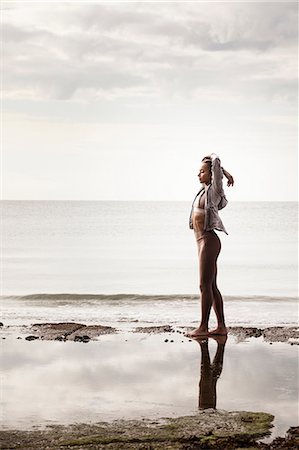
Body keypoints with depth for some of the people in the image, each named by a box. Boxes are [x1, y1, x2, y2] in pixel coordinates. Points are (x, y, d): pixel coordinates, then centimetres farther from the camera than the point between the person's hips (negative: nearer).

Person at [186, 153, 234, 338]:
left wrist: (226, 174, -1)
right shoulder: (205, 190, 14)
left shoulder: (214, 190, -9)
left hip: (209, 241, -9)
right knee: (212, 286, 10)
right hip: (203, 241, 9)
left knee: (205, 286, -7)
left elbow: (216, 161, -17)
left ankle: (203, 328, -4)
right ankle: (221, 326, 14)